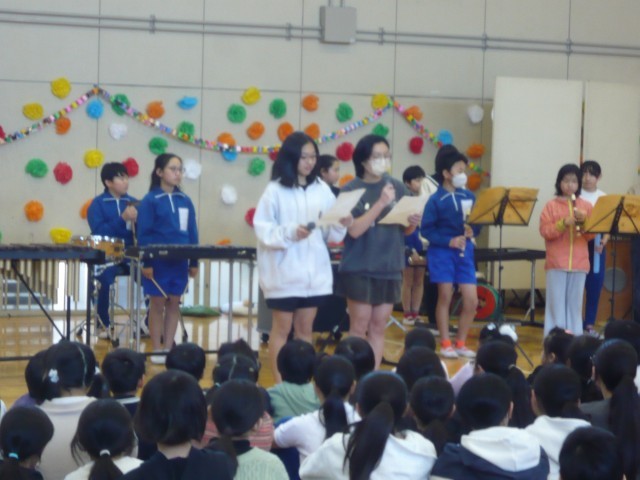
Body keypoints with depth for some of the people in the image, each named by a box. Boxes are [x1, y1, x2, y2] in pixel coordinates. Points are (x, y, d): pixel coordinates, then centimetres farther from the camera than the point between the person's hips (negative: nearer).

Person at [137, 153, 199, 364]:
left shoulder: (185, 201, 9)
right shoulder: (150, 201, -5)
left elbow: (192, 233, 10)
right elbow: (143, 234, -8)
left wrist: (194, 262, 6)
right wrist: (146, 262, -15)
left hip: (179, 262, 5)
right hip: (158, 261, -5)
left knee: (174, 303, 9)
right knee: (157, 304, 3)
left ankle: (168, 348, 16)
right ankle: (156, 350, 10)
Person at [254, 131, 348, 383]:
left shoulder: (322, 189, 4)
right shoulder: (275, 190, -7)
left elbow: (330, 233, 5)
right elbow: (262, 230, -10)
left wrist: (341, 225, -16)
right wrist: (290, 232, -23)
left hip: (315, 271, 4)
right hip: (285, 271, -4)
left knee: (305, 329, 12)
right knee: (282, 328, 4)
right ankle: (280, 384, 10)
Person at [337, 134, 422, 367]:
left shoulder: (397, 187, 5)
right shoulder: (351, 190, -7)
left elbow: (405, 230, 12)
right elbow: (354, 229, -18)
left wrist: (412, 223, -11)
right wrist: (381, 203, -26)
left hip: (389, 269, 4)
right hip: (359, 270, -4)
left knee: (378, 328, 8)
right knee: (359, 327, -1)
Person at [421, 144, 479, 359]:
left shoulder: (469, 196, 4)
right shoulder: (436, 200, -8)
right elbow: (426, 229, -9)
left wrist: (473, 230, -11)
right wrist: (448, 241, -18)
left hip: (465, 253, 4)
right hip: (442, 252, -4)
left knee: (471, 301, 1)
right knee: (445, 297, 3)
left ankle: (461, 343, 16)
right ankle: (445, 343, 14)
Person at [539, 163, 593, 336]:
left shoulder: (586, 206, 9)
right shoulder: (551, 205, 2)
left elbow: (591, 235, 6)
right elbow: (544, 231, -5)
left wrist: (584, 221, -12)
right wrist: (563, 223, -18)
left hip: (579, 263, 2)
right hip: (557, 263, -2)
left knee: (575, 303, 5)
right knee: (556, 302, -2)